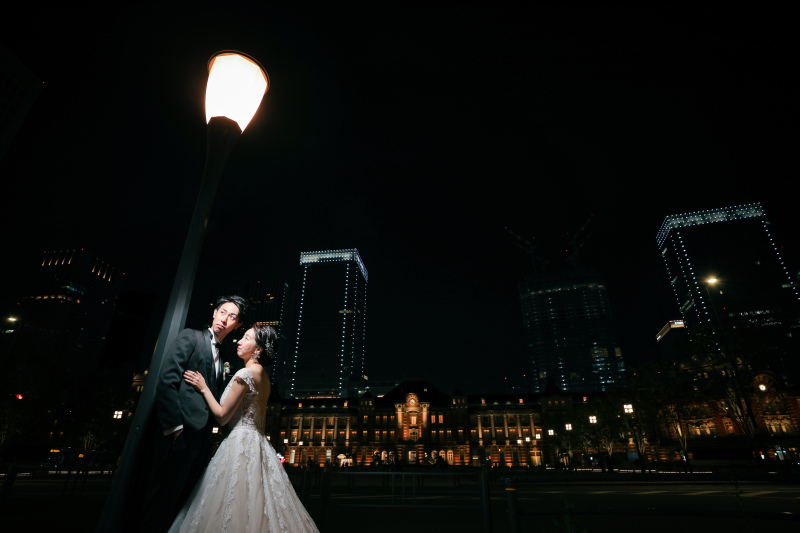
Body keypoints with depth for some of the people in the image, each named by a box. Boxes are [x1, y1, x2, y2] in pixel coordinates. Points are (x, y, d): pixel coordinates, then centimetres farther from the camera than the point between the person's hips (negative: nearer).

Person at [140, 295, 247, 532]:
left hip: (201, 439, 7)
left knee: (185, 502, 11)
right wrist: (173, 426, -17)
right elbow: (166, 381, -11)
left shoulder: (221, 358, 21)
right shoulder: (191, 337, 0)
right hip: (180, 433, -7)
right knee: (163, 501, -3)